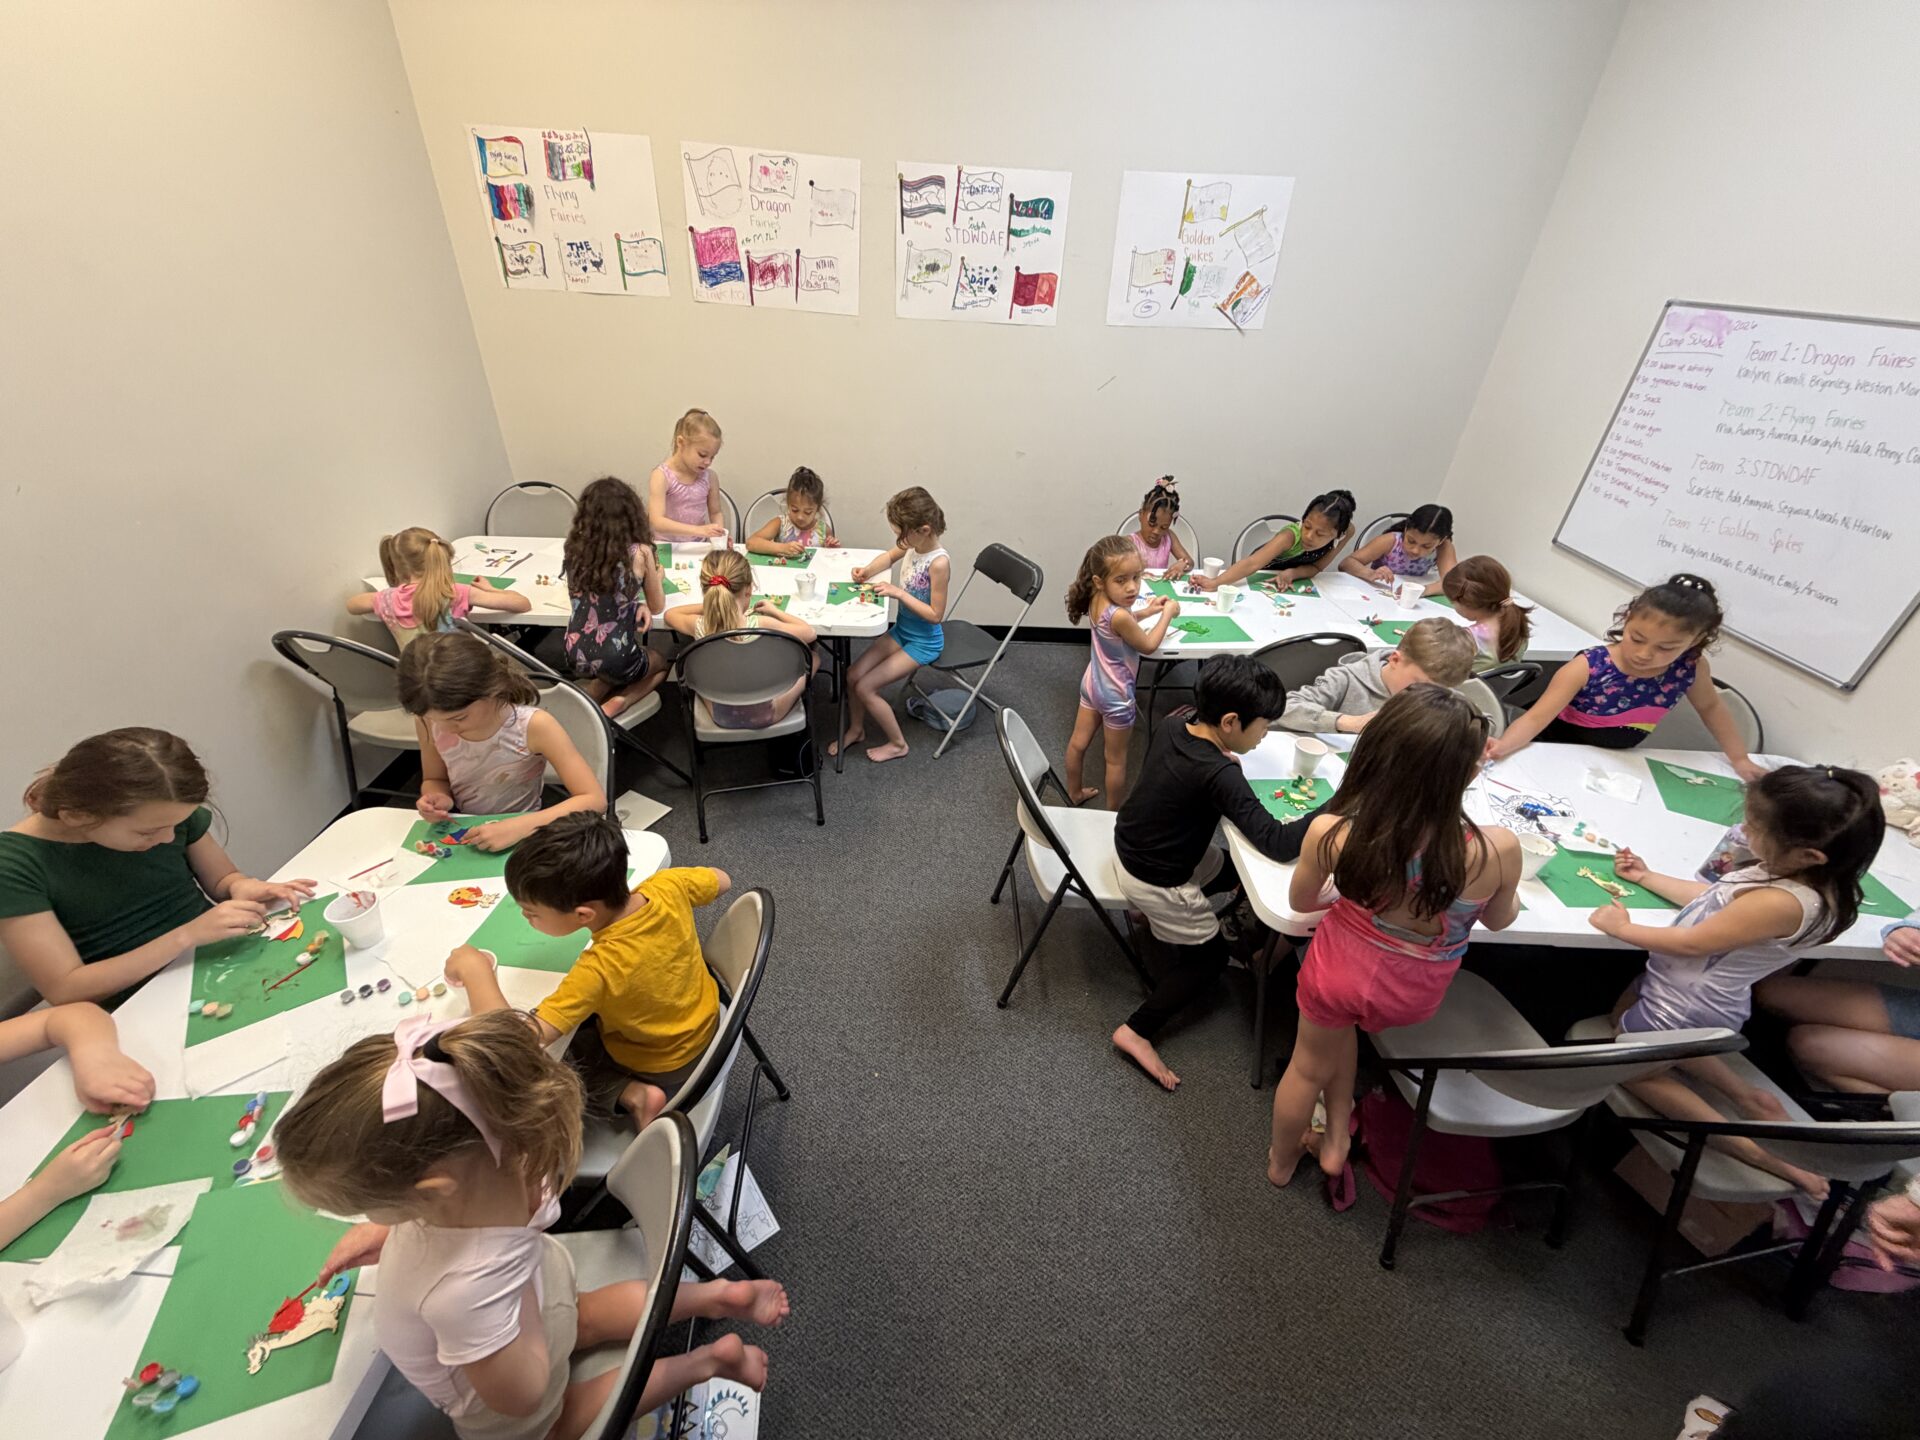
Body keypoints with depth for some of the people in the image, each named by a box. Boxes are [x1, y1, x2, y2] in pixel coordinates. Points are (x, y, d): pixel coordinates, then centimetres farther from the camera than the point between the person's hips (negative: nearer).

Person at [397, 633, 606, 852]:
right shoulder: (429, 722, -12)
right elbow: (434, 779, 8)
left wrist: (518, 827, -34)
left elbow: (594, 800, -25)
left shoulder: (534, 726, -24)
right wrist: (438, 797, -15)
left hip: (521, 837, -3)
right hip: (460, 833, 3)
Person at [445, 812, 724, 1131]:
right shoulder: (669, 886, -26)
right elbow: (721, 881, -5)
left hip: (659, 1069, -6)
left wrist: (474, 969, -32)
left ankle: (630, 1094, 0)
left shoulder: (601, 969, -40)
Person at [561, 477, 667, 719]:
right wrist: (656, 577, 21)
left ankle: (589, 693, 8)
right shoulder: (640, 553, -13)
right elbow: (657, 607, 3)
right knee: (661, 663, 29)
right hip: (617, 659, -5)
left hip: (576, 655, 5)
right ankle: (619, 702, 2)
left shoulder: (574, 547, -1)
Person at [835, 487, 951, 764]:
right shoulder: (912, 545, -5)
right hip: (901, 630, 8)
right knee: (854, 675, 3)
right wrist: (867, 570, -2)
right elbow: (889, 557, 17)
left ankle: (897, 743, 11)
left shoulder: (938, 563, -28)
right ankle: (856, 729, 28)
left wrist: (899, 593, -25)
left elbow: (935, 614, -24)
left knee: (865, 687, -9)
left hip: (924, 643, -8)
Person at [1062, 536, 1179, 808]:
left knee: (1078, 742, 22)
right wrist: (1167, 613, -8)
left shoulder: (1096, 600, -10)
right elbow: (1148, 646, -18)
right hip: (1116, 694, -8)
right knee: (1116, 759, 12)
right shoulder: (1118, 615, -35)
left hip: (1093, 683, 8)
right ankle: (1114, 812, 29)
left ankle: (1074, 793, 44)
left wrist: (1147, 611, 4)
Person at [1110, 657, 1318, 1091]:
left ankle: (1155, 916, 39)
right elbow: (1277, 843, -33)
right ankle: (1136, 1032, 16)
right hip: (1154, 881, -8)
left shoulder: (1174, 725, -12)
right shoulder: (1219, 775, -34)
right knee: (1209, 957, 14)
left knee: (1227, 872, 26)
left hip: (1130, 845, 8)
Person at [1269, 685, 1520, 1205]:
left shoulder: (1329, 833, -32)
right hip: (1413, 997, 1)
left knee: (1310, 1066, 27)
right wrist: (1511, 896, 18)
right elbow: (1499, 920, -5)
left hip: (1339, 970, -1)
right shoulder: (1498, 850, -30)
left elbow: (1302, 901, -9)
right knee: (1343, 1022, 35)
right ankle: (1336, 1139, 42)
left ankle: (1282, 1159, 54)